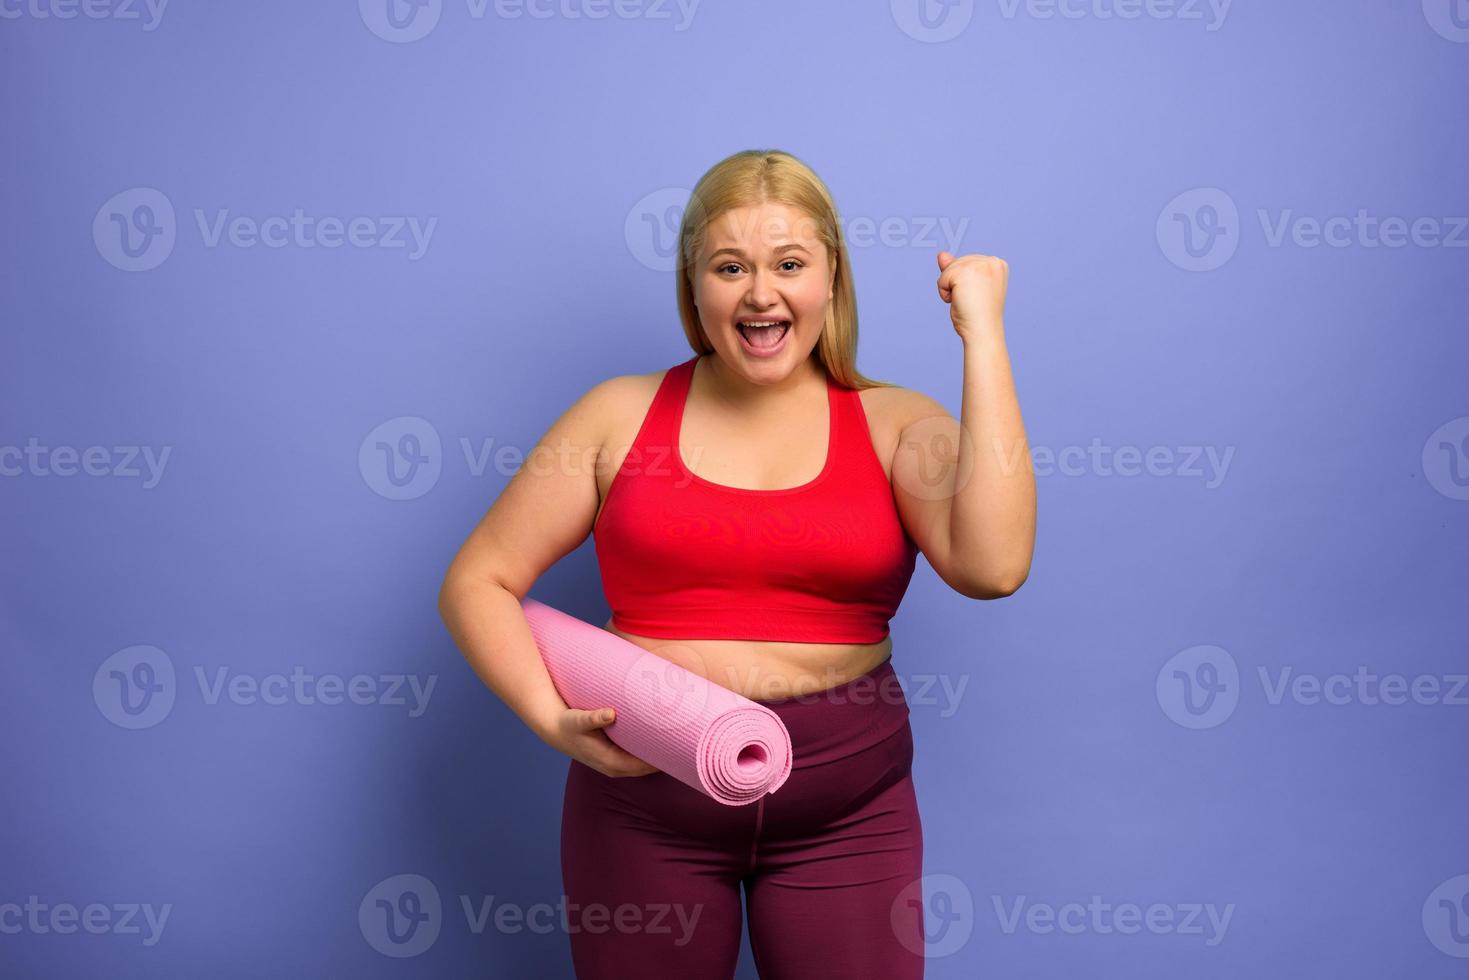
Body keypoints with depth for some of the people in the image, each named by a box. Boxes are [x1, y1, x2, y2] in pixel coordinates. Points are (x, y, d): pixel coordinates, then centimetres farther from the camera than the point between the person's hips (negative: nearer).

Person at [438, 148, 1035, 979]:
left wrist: (983, 336, -15)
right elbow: (479, 581, 3)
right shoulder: (623, 414, 1)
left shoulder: (894, 424, 0)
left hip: (846, 811, 0)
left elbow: (993, 565, -19)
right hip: (645, 800, 1)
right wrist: (555, 719, -14)